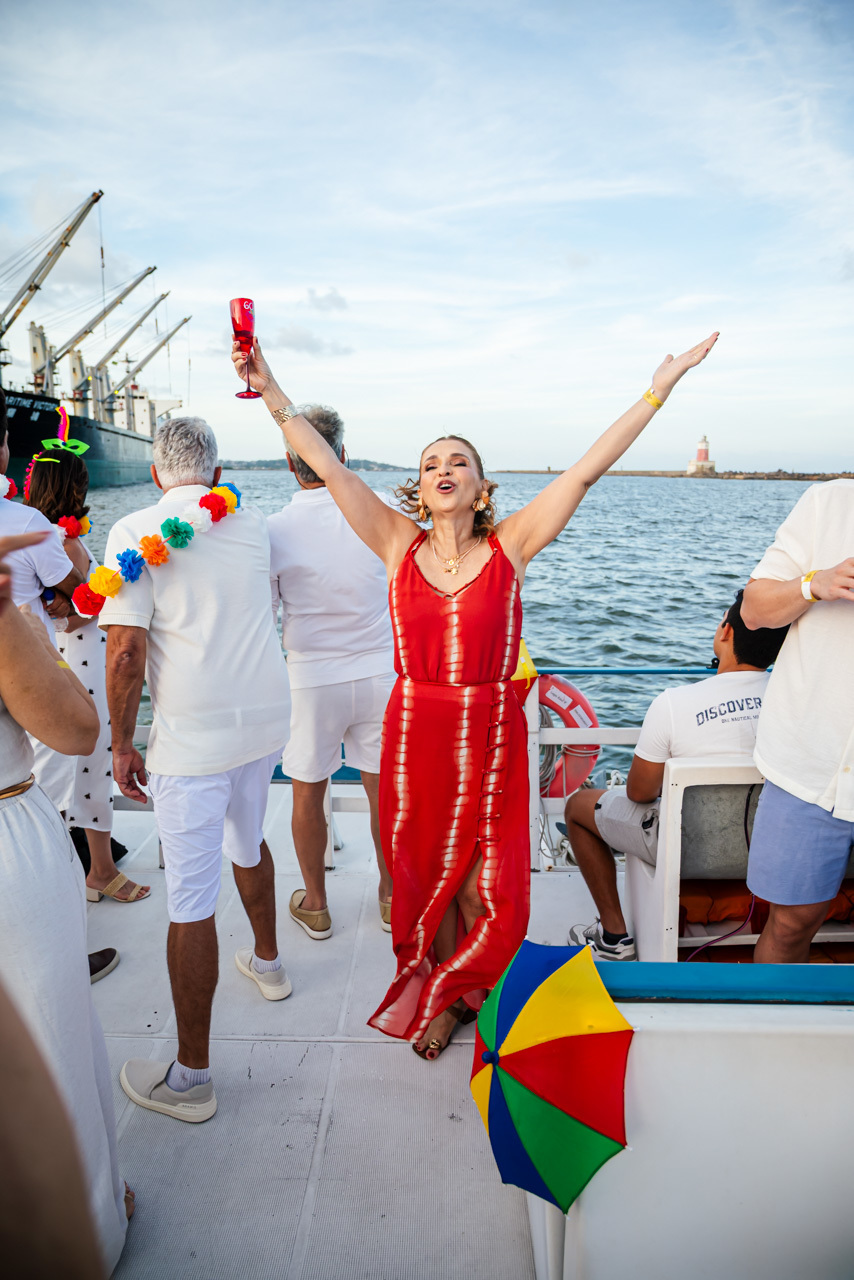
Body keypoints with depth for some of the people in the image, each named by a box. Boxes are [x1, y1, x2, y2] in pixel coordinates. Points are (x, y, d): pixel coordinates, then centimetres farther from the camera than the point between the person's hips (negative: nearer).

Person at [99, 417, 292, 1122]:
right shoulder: (252, 523, 6)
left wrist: (121, 744, -5)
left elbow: (127, 649, -16)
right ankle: (267, 962, 50)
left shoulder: (137, 533, -10)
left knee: (191, 903, 2)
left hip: (193, 739, -6)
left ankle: (190, 1077, 16)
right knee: (247, 841, 30)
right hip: (267, 719, 6)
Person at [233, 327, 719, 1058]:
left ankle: (457, 994, 36)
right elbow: (329, 467, -2)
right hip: (414, 732, 2)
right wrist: (271, 393, -3)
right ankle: (442, 994, 42)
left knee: (487, 887, 6)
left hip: (490, 736, -1)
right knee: (425, 873, 16)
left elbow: (586, 471, -6)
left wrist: (658, 390, -7)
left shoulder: (510, 547, -3)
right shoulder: (399, 546, 1)